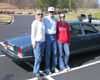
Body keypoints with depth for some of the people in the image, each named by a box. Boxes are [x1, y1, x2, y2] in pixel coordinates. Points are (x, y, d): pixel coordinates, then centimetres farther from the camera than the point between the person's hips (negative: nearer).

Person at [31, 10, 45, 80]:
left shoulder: (43, 22, 13)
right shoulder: (35, 22, -8)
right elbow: (33, 33, -11)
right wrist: (33, 43, -16)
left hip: (43, 42, 7)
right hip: (37, 42, -7)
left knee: (39, 58, 9)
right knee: (38, 58, -8)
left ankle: (35, 71, 20)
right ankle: (37, 74, 1)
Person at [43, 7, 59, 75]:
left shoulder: (56, 19, 8)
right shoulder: (45, 19, -6)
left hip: (54, 37, 5)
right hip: (48, 37, -5)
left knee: (55, 53, 8)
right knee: (47, 54, -1)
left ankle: (54, 67, 21)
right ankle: (47, 68, 10)